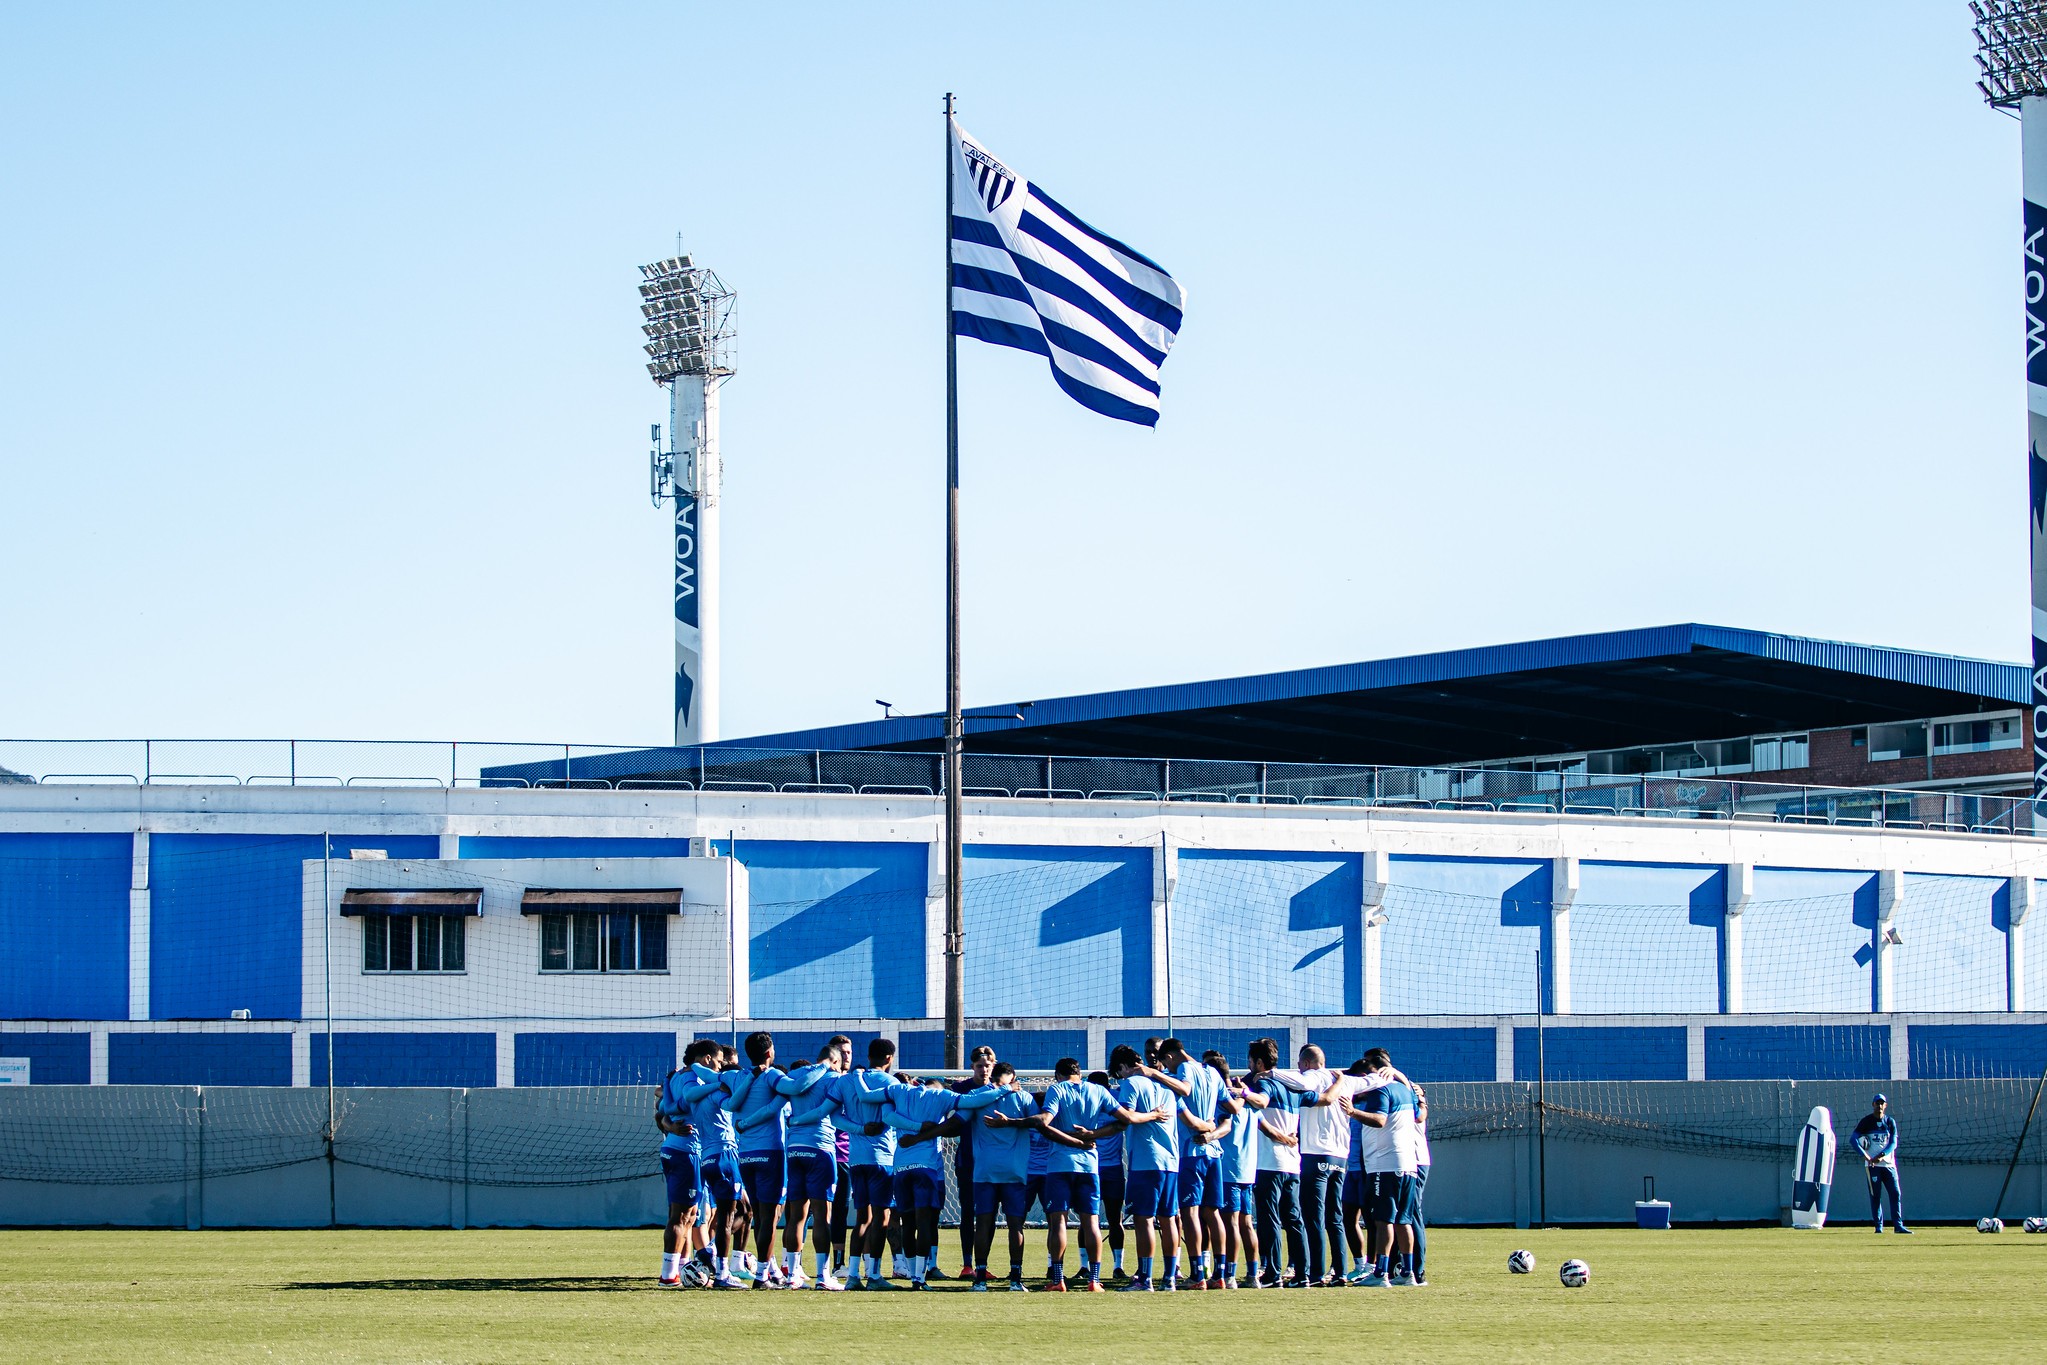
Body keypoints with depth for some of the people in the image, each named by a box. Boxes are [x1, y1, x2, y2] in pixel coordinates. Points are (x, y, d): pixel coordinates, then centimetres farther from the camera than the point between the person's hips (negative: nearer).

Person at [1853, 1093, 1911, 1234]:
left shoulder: (1890, 1122, 7)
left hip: (1888, 1163, 2)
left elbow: (1893, 1143, -2)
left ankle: (1898, 1225, -1)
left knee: (1896, 1194, -3)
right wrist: (1865, 1155, -23)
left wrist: (1880, 1156, -18)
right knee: (1875, 1195, -2)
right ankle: (1878, 1226, 2)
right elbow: (1853, 1139, -9)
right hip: (1872, 1165, -2)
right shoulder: (1866, 1121, 1)